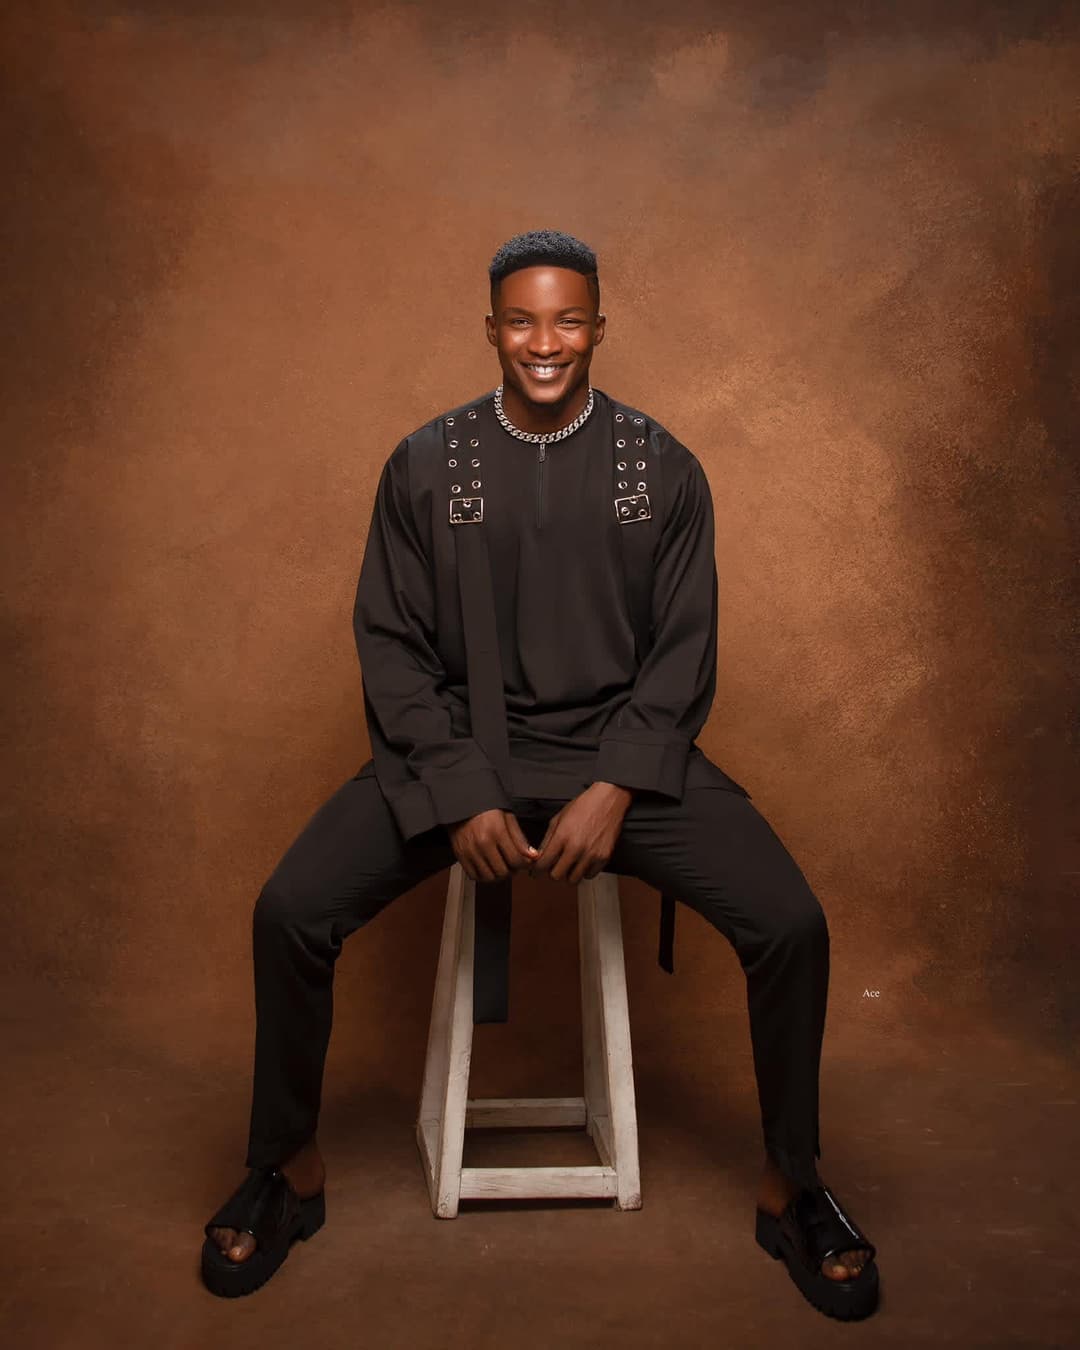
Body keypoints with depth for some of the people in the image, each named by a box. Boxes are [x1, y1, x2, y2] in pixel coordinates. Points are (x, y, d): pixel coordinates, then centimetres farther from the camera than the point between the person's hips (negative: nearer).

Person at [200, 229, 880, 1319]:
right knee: (288, 913, -20)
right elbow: (392, 646, -1)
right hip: (457, 749, 0)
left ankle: (790, 1185, 7)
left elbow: (682, 652, 0)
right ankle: (288, 1169, 8)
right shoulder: (424, 464, 1)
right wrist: (462, 795, -14)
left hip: (624, 750, 0)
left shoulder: (663, 468, 1)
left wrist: (613, 792, -15)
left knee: (791, 924, -19)